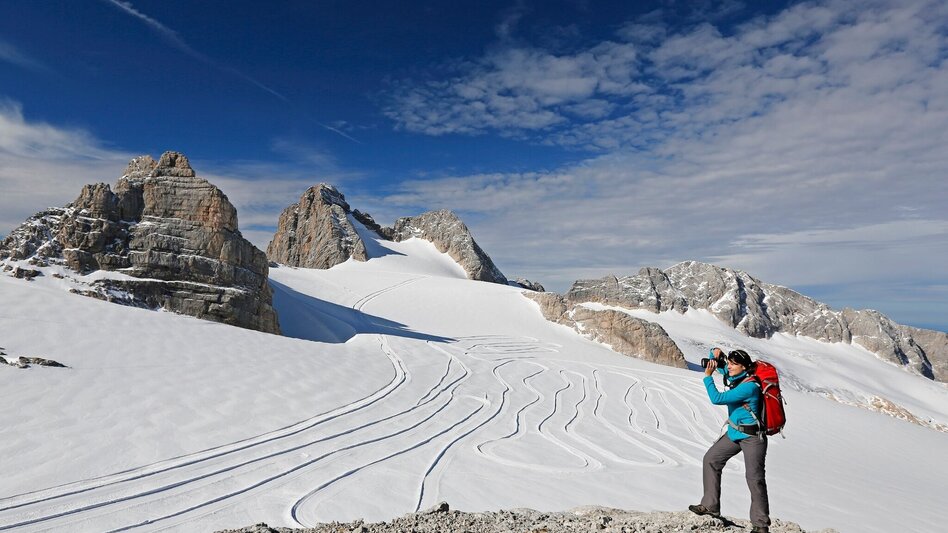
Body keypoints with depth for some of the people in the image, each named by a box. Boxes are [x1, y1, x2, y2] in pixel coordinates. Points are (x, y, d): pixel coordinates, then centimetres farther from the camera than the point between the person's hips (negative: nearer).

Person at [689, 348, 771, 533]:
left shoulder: (750, 386, -26)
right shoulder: (734, 376, 0)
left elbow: (717, 399, -27)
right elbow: (716, 361, 16)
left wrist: (708, 376, -20)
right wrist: (715, 352, -6)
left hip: (752, 436, -9)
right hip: (734, 433, 9)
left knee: (754, 478, -6)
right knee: (711, 459, 9)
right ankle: (710, 505, 16)